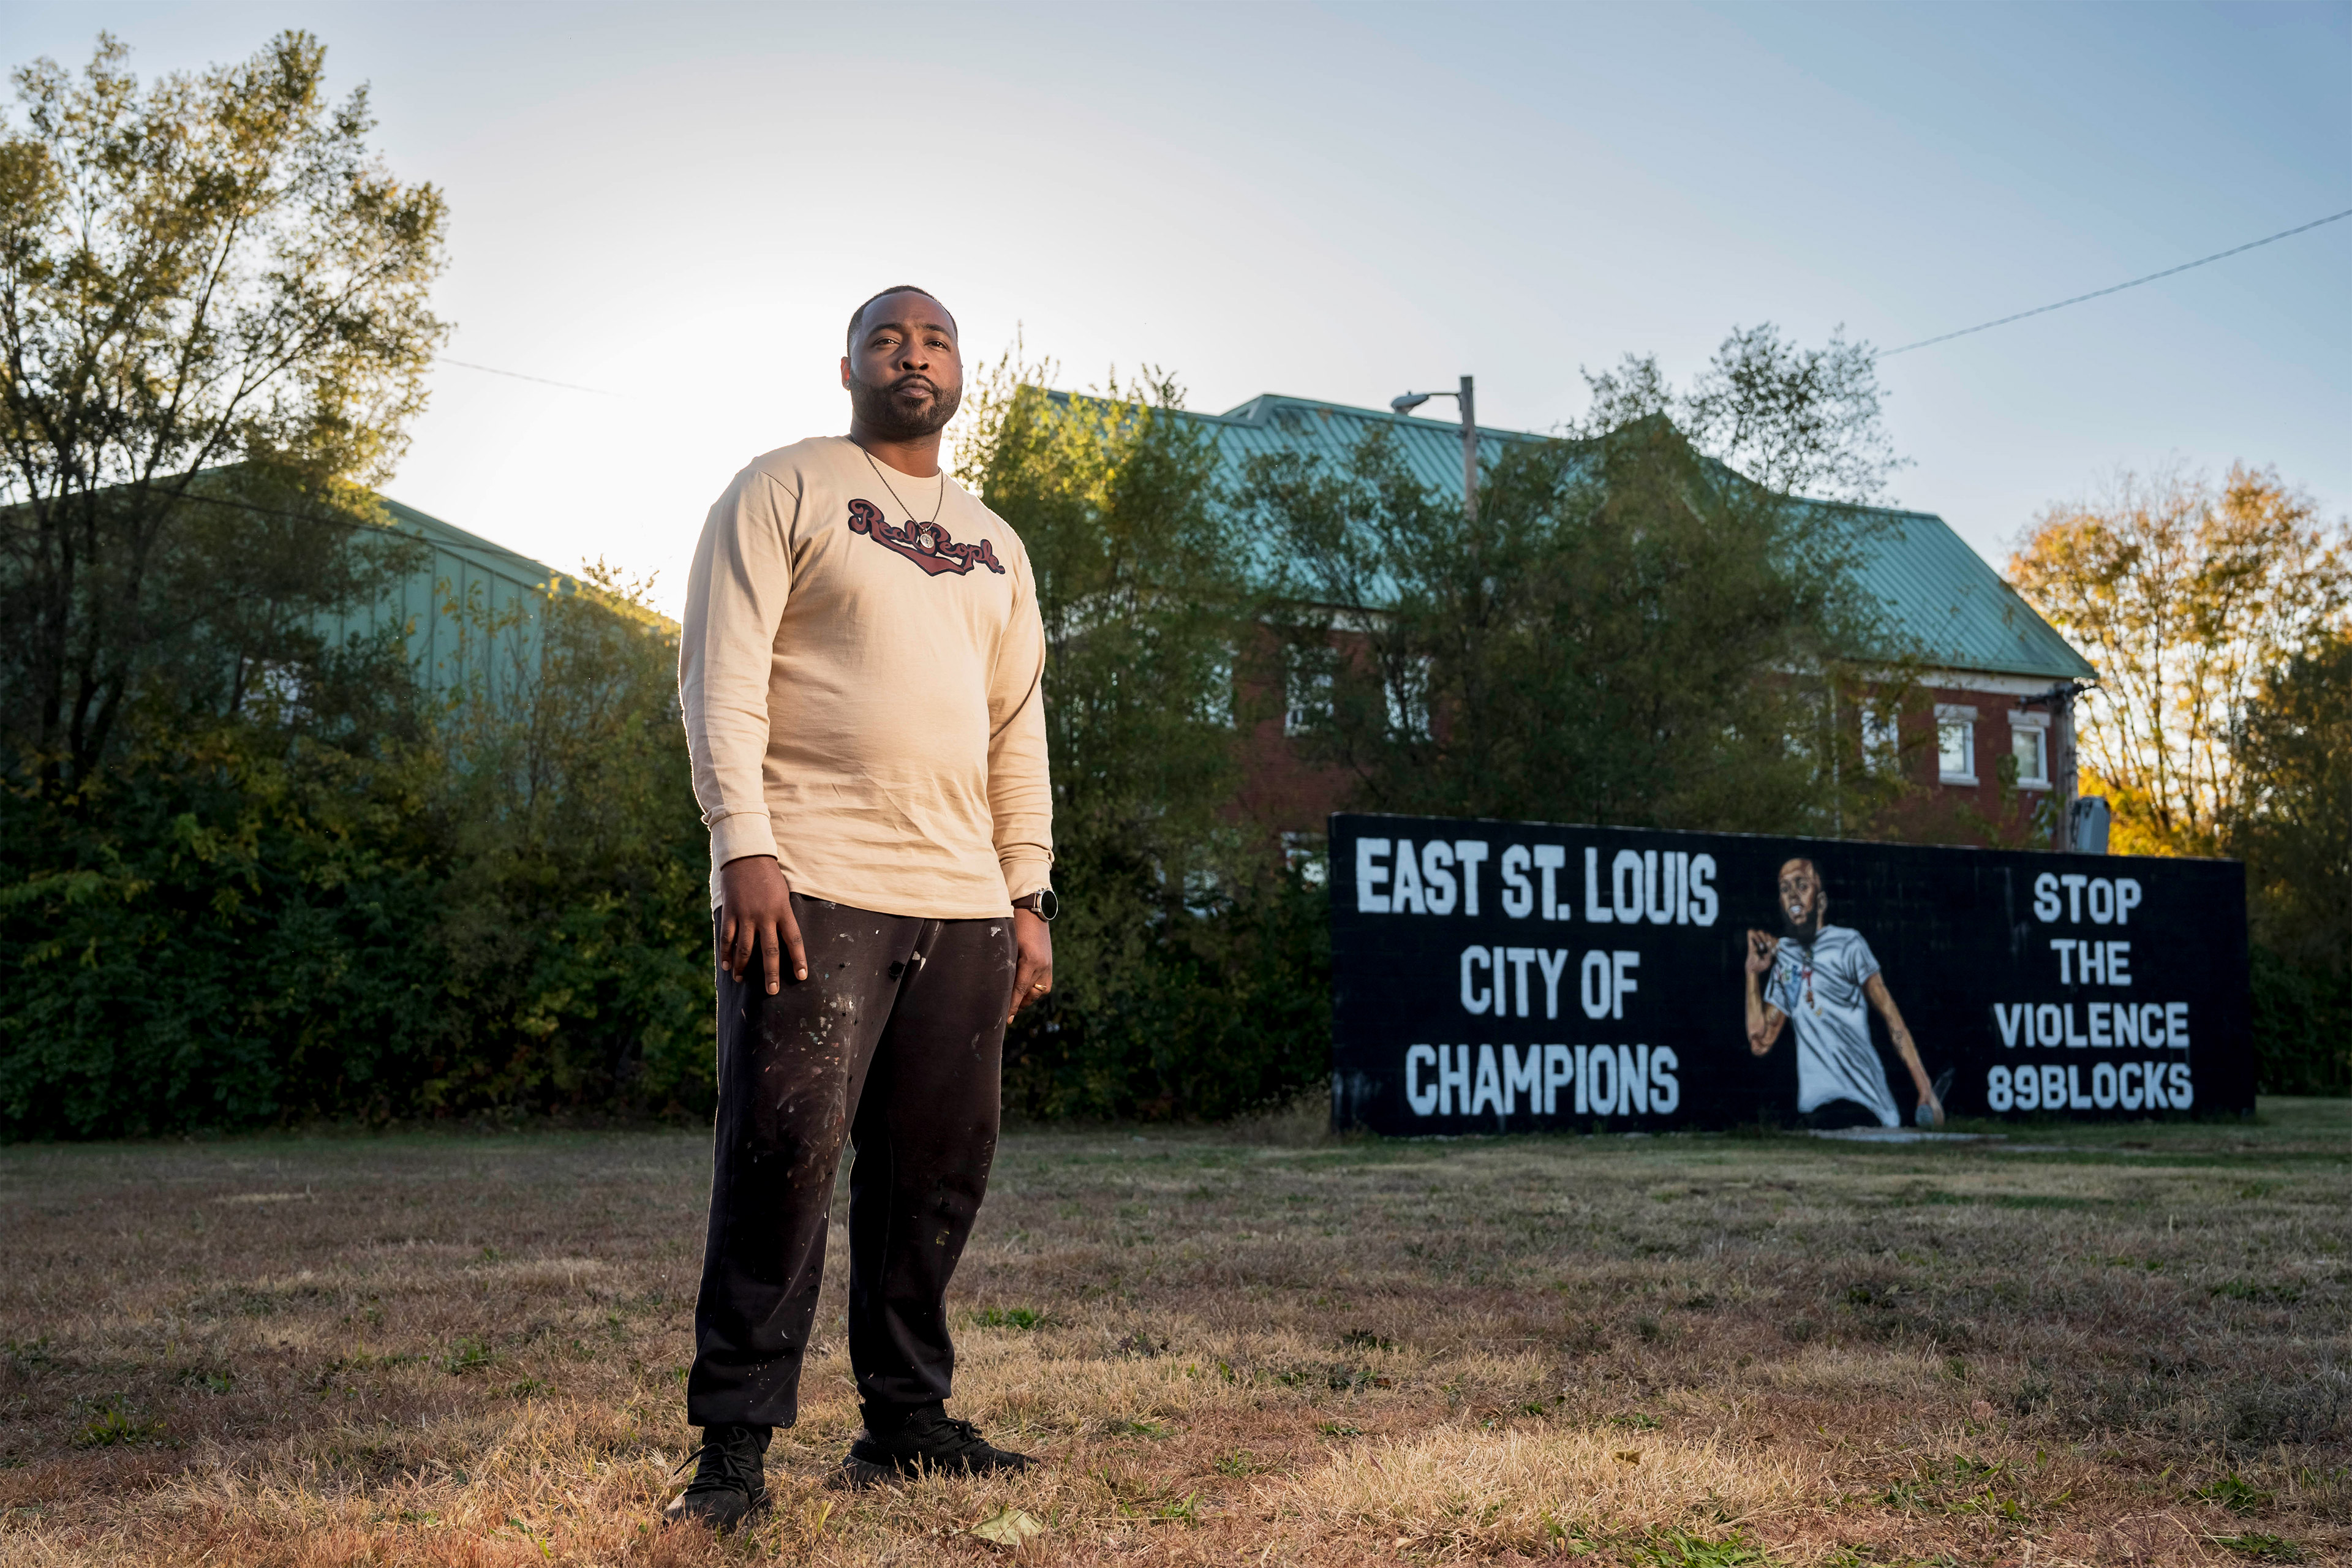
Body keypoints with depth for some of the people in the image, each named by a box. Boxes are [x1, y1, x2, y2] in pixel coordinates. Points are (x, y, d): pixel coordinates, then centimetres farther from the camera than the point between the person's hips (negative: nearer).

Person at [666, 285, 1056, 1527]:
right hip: (812, 886, -6)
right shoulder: (783, 490, 5)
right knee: (785, 1154, -10)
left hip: (961, 904, 6)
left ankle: (905, 1420, 18)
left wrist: (1030, 896, 13)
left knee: (940, 1168, 6)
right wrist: (744, 845, -16)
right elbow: (719, 672, -5)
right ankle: (735, 1445, -2)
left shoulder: (994, 545, 22)